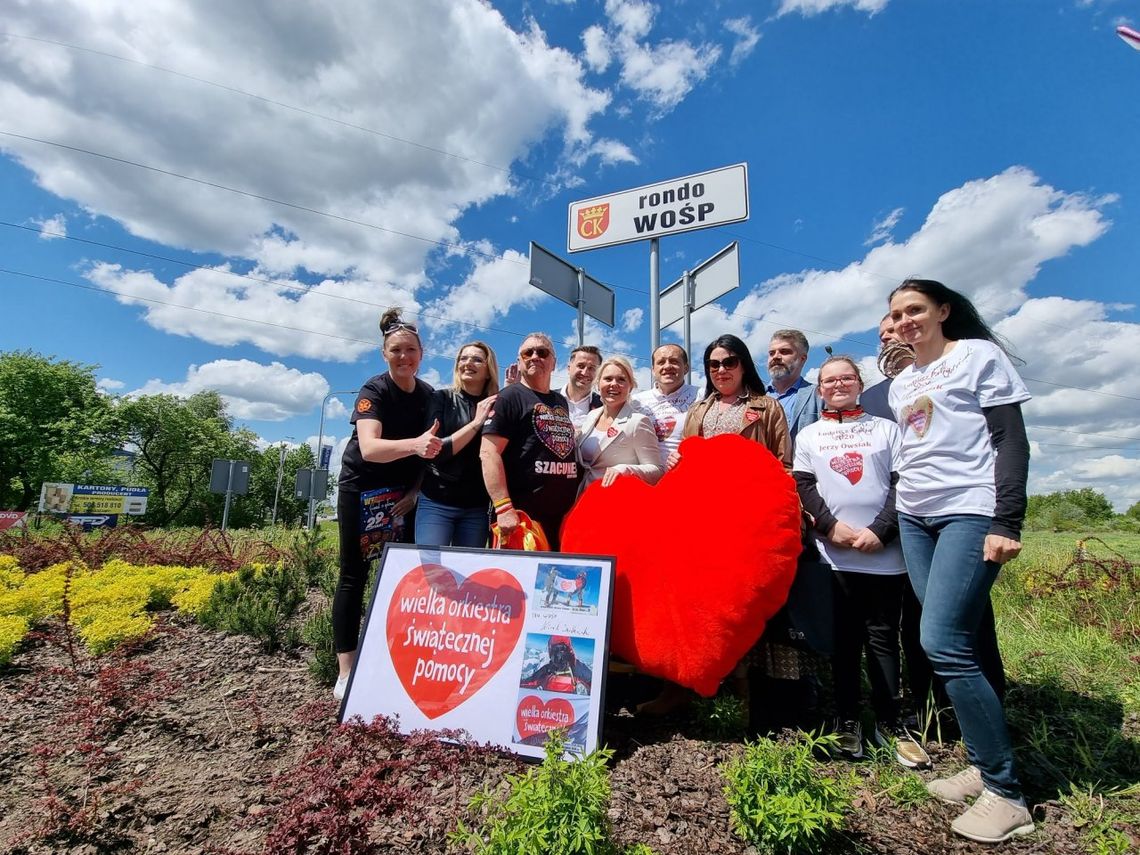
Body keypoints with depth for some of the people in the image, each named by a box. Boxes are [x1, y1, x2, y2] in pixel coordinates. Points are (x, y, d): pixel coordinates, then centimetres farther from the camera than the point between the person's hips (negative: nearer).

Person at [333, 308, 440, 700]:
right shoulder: (374, 390, -17)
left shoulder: (429, 395, 0)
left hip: (402, 492, 5)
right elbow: (369, 448, -33)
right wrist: (414, 445, -50)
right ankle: (346, 672, 3)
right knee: (354, 574, -3)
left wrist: (416, 490, -3)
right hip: (361, 488, -5)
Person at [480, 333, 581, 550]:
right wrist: (503, 508, -21)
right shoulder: (510, 397, -2)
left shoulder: (561, 402, 19)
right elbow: (489, 452, -12)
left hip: (564, 516, 7)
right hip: (521, 515, -6)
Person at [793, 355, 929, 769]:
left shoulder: (886, 428, 11)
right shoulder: (809, 435, 12)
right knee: (844, 637, 6)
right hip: (833, 552, 0)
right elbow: (803, 486, 3)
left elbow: (901, 483, 2)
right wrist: (832, 526, -11)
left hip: (884, 552, 0)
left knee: (883, 637, 6)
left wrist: (880, 530, -10)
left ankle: (889, 723, 19)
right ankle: (846, 719, 16)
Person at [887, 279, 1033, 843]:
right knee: (959, 644, 6)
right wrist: (886, 520, 15)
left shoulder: (979, 355, 2)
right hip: (914, 519, 6)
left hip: (970, 513, -6)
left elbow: (1012, 440, -6)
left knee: (943, 644, -14)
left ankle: (1005, 792, 1)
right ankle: (982, 765, 18)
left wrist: (1007, 522, -15)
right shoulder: (901, 383, 19)